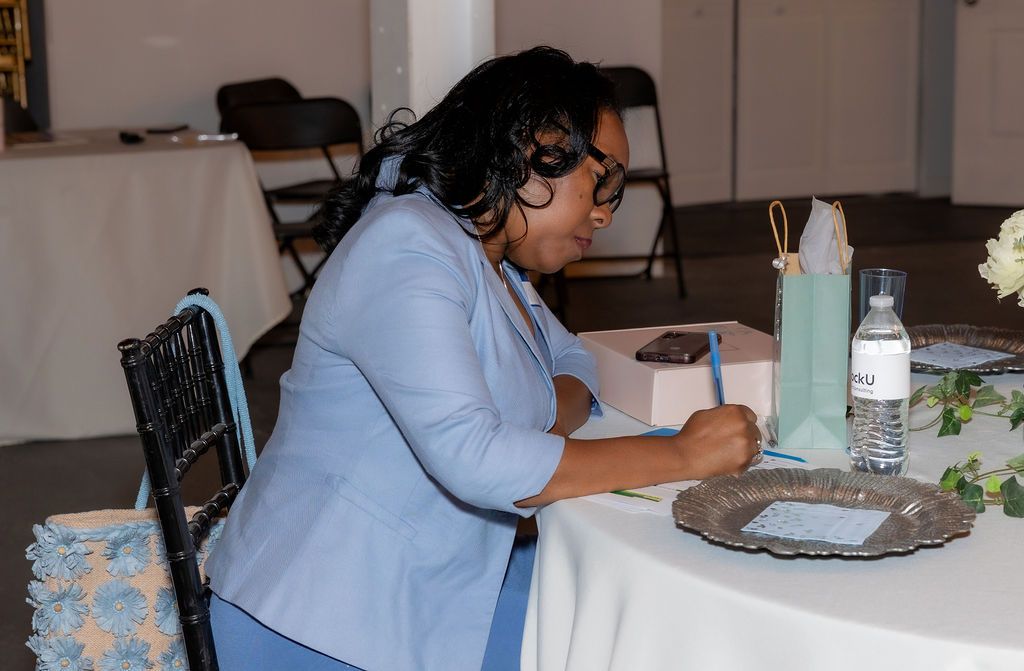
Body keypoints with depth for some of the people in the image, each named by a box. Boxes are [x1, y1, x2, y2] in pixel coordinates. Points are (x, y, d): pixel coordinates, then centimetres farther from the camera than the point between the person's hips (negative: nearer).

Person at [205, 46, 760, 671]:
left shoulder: (486, 253, 10)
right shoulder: (407, 249, -22)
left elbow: (568, 358, 20)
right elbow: (470, 459, -31)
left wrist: (550, 422, -6)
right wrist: (680, 455, -24)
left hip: (432, 583, 9)